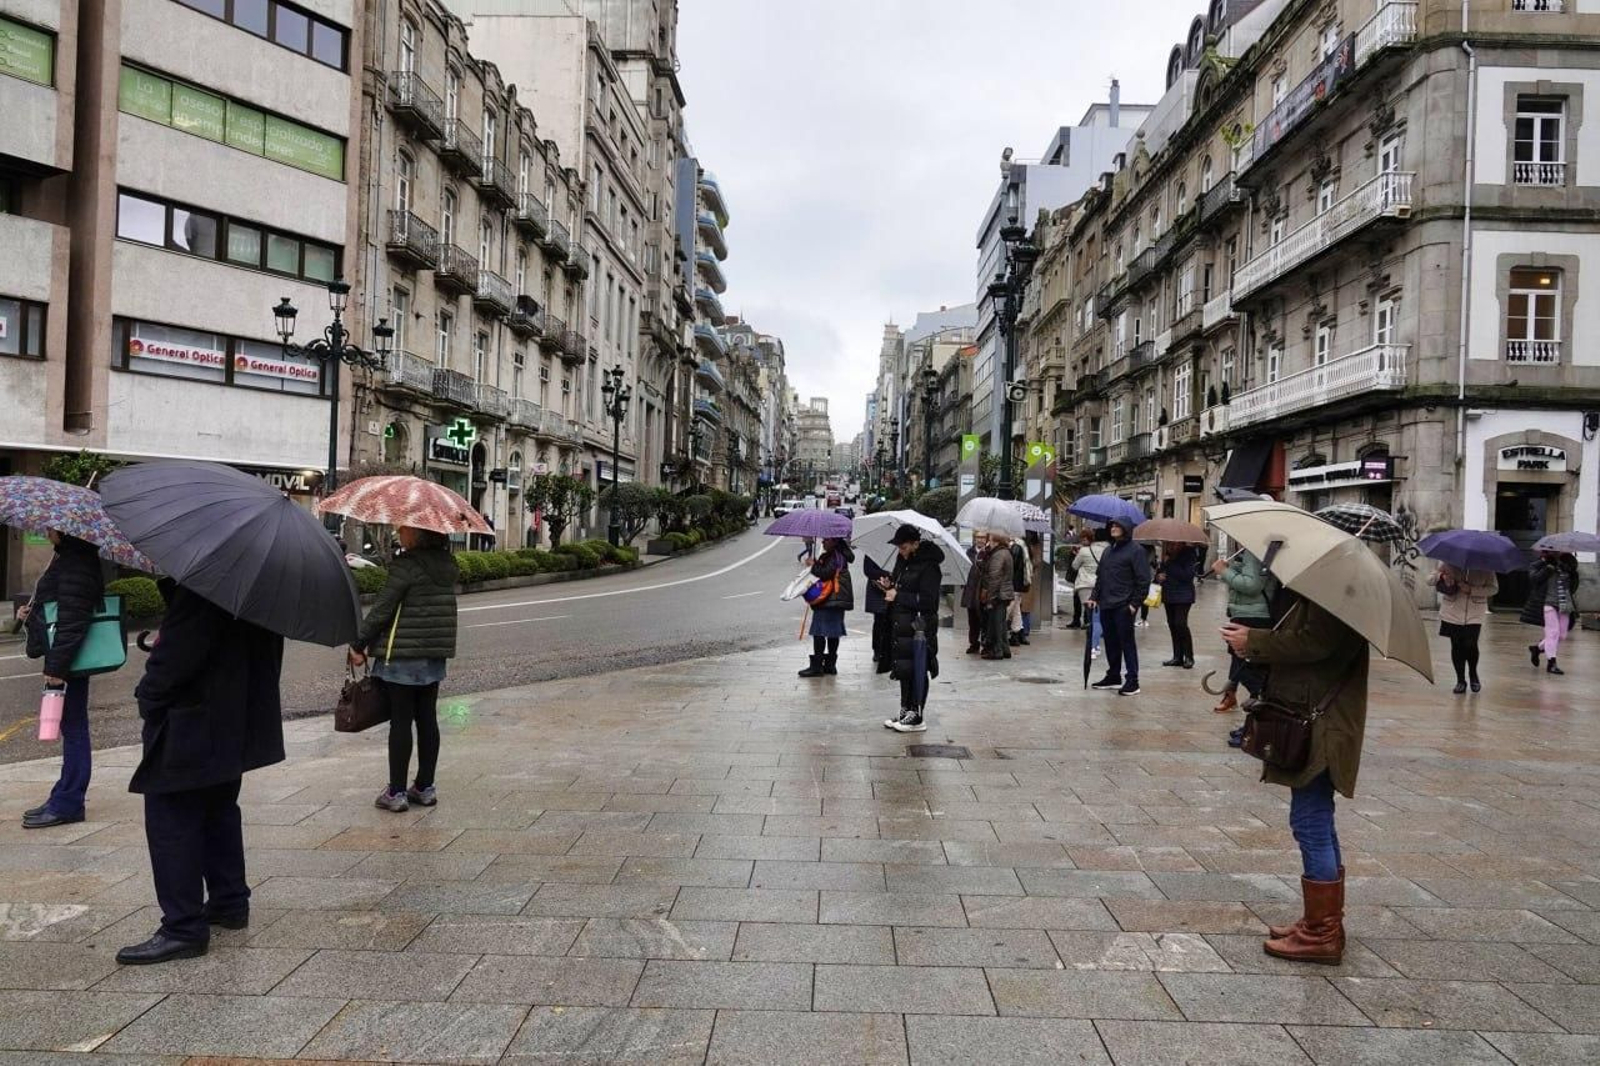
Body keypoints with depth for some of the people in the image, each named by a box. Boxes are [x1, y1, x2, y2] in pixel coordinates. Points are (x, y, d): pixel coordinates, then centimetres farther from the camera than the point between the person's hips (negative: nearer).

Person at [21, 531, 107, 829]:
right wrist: (34, 614, 12)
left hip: (69, 662, -10)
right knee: (72, 727, 15)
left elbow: (73, 621, -23)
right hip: (65, 661, 10)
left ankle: (67, 804, 6)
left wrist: (57, 666, -23)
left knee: (72, 727, -2)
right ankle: (64, 799, 24)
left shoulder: (76, 565, -18)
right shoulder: (66, 559, 14)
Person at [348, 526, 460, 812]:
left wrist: (359, 644, -5)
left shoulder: (407, 564, -15)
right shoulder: (446, 564, 7)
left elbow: (382, 608, -14)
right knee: (427, 719, 11)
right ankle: (425, 787, 19)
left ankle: (396, 792, 6)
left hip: (402, 655, -7)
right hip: (435, 655, 7)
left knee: (400, 721, 0)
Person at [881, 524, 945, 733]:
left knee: (917, 672, -2)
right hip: (902, 624, 9)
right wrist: (889, 586, 2)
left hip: (920, 627, -9)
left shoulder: (928, 566, -16)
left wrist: (898, 596, -17)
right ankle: (905, 712, 26)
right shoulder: (903, 560, 11)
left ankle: (916, 717, 7)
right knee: (904, 670, 15)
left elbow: (928, 601, -21)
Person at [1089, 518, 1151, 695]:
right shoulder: (1109, 550, 17)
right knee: (1111, 642, 13)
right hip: (1106, 606, 7)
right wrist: (1094, 597, 12)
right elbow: (1100, 576, 22)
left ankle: (1132, 681, 2)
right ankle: (1113, 676, 23)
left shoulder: (1136, 550, -7)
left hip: (1123, 607, -7)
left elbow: (1143, 580, -11)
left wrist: (1135, 603, -15)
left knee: (1127, 642, -3)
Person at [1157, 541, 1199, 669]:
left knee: (1180, 624, -12)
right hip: (1168, 593, 6)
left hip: (1183, 595, -6)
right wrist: (1158, 576, -6)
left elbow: (1187, 575, -19)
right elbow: (1161, 570, 17)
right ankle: (1177, 657, 17)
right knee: (1172, 624, 8)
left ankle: (1189, 657, 1)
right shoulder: (1167, 553, 6)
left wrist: (1169, 563, -18)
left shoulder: (1189, 552, -10)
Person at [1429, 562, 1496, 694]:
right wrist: (1441, 576, -25)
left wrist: (1471, 590, -21)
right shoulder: (1449, 562, -5)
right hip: (1452, 612, 1)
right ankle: (1460, 680, 20)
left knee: (1470, 645, -7)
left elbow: (1494, 588, -7)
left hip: (1475, 614, -1)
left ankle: (1473, 675, 22)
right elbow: (1429, 579, -3)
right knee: (1456, 646, 4)